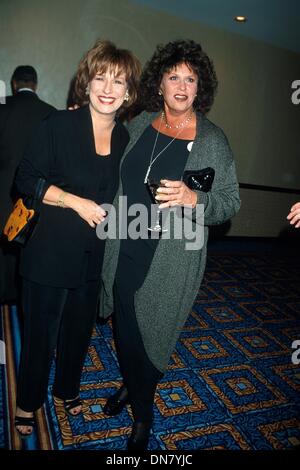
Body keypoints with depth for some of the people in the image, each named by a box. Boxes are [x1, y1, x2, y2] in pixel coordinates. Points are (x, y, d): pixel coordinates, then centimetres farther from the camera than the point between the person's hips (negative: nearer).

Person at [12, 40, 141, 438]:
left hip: (94, 255, 4)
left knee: (80, 327, 20)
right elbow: (26, 180, -11)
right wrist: (76, 202, -18)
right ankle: (28, 401, 39)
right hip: (49, 252, -4)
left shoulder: (126, 139, 4)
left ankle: (68, 388, 47)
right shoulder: (60, 125, -9)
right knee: (41, 331, 11)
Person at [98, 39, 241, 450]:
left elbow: (230, 202, -8)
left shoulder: (213, 140, -7)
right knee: (124, 330, 19)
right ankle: (129, 385, 52)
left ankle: (143, 416, 41)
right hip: (123, 252, 4)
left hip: (170, 262, -3)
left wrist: (193, 199, -24)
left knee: (152, 337, 11)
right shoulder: (138, 125, 5)